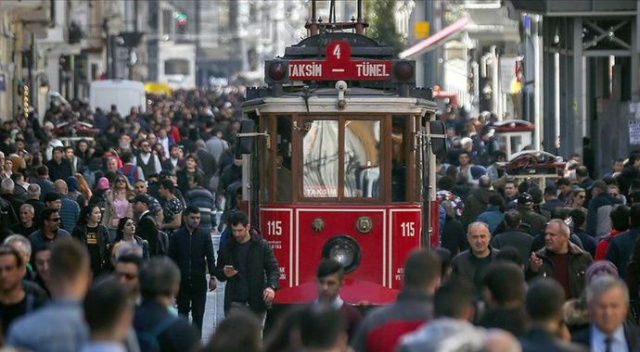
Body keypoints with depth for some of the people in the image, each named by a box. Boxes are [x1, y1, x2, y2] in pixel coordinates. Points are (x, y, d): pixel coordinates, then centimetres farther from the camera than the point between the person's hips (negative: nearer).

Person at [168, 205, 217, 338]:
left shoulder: (205, 235, 2)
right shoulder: (177, 236, 3)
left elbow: (210, 257, 0)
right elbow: (171, 258, 5)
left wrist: (213, 277, -10)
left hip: (199, 281, -1)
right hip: (182, 281, 1)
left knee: (198, 315, -1)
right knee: (182, 313, 6)